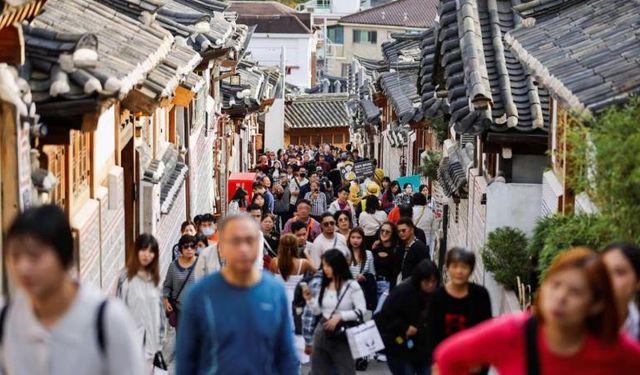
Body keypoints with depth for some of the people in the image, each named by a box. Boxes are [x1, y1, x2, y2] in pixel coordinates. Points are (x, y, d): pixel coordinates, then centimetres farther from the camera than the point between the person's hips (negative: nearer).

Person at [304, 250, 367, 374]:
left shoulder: (352, 286, -10)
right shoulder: (324, 285, 6)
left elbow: (361, 311, -15)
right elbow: (317, 311, 11)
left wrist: (340, 316, -22)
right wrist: (309, 299, -6)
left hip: (342, 338, -5)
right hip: (322, 335, 6)